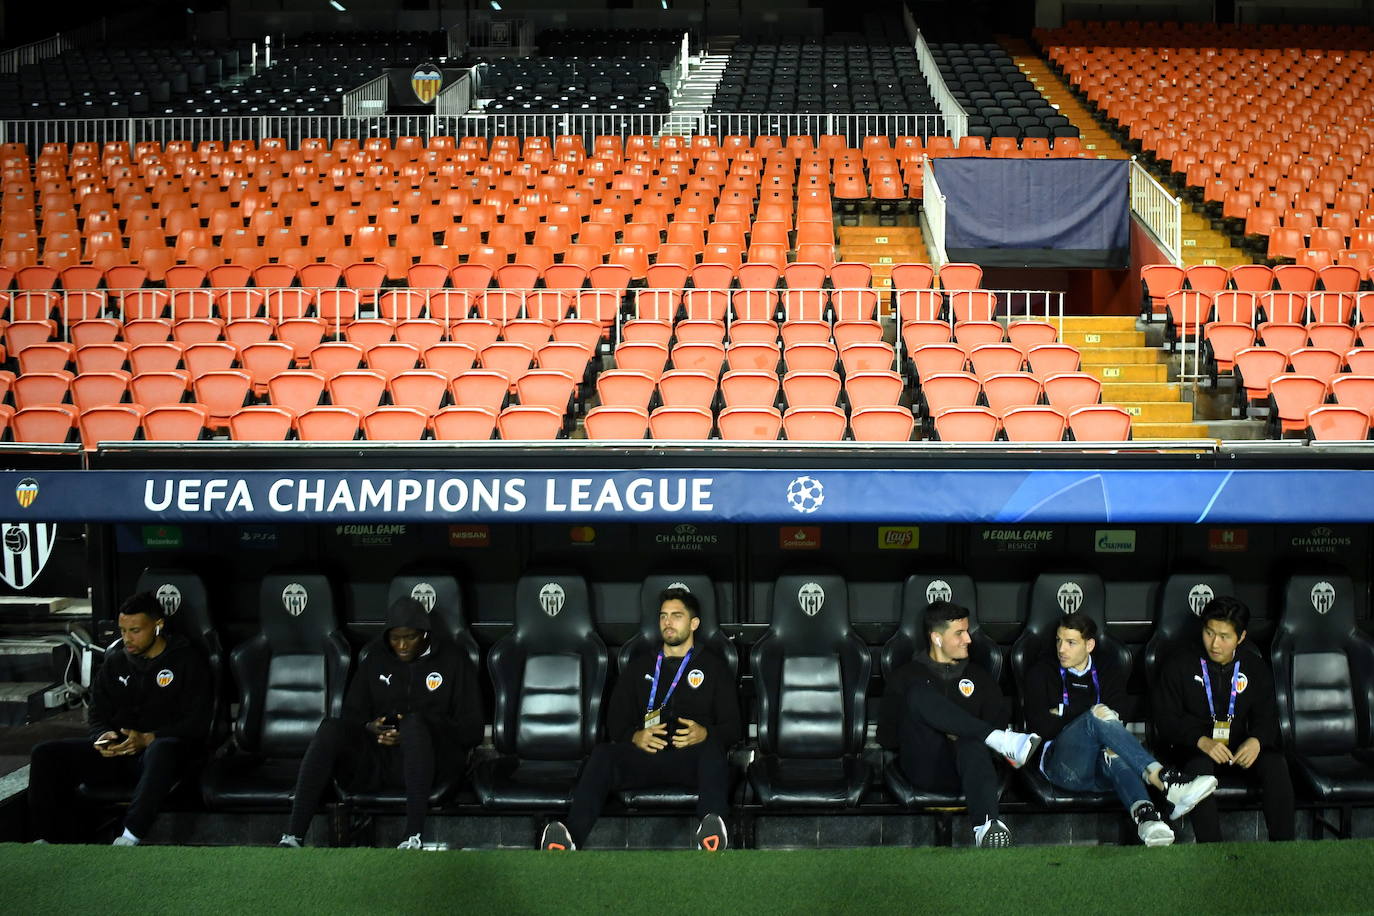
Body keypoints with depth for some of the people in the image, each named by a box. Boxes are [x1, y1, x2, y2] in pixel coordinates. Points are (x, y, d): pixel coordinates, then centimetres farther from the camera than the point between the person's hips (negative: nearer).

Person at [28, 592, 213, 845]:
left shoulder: (188, 661, 2)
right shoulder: (115, 663, 19)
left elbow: (197, 723, -6)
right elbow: (98, 717, 19)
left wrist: (147, 739, -19)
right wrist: (103, 737, -6)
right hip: (117, 752, 5)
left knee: (162, 750, -43)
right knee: (46, 754, -15)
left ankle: (132, 835, -42)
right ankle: (56, 836, -12)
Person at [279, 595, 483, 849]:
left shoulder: (453, 660, 4)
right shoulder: (375, 657, 14)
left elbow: (472, 731, 0)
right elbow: (353, 715, 17)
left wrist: (412, 731, -13)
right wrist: (369, 728, -8)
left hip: (434, 756, -3)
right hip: (377, 754, 3)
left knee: (414, 723, -36)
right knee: (331, 728, -25)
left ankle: (414, 836, -41)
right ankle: (293, 836, -34)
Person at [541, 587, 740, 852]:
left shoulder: (713, 666, 21)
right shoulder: (640, 666, 28)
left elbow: (732, 727, 13)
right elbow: (615, 721, 21)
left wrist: (705, 734, -12)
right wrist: (635, 736, -4)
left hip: (692, 758, -2)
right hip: (645, 755, 2)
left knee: (712, 748, -38)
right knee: (602, 753, -31)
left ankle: (712, 824, -65)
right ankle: (571, 835, -51)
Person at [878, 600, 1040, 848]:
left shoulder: (977, 675, 25)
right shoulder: (907, 676, 18)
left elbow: (999, 721, 16)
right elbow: (886, 737, 9)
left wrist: (961, 734, -2)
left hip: (964, 768, 1)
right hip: (925, 767, -1)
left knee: (973, 744, -38)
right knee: (919, 693, -25)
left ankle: (987, 826, -64)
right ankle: (1001, 740, -31)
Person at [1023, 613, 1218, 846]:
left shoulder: (1109, 674, 22)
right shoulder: (1041, 675, 18)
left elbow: (1120, 715, 2)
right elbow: (1039, 726, 1)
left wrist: (1064, 717, -3)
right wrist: (1089, 716, -3)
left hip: (1100, 768, 2)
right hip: (1064, 766, -2)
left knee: (1114, 757, -38)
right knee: (1098, 717, -32)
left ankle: (1145, 815, -65)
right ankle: (1165, 781, -47)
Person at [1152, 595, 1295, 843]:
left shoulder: (1255, 668, 9)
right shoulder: (1180, 665, 0)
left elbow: (1267, 716, 9)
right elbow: (1165, 719, -4)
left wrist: (1257, 740, -16)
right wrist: (1202, 741, -23)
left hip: (1240, 746, 3)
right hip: (1195, 748, -3)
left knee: (1275, 764, -28)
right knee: (1199, 766, -37)